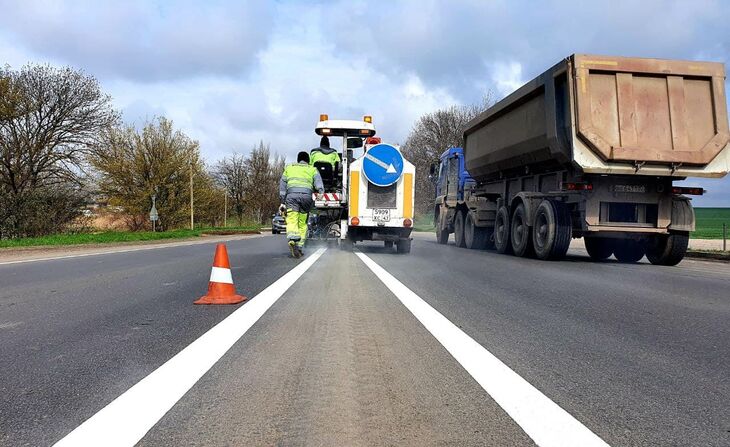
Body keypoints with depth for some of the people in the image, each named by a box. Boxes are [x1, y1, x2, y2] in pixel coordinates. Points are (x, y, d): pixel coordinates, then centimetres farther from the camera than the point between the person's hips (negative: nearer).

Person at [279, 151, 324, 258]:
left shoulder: (289, 168, 28)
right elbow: (318, 183, 5)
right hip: (306, 195, 0)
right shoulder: (312, 169, 25)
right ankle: (299, 247, 2)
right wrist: (321, 194, -6)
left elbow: (282, 186, 21)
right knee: (302, 223, 8)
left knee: (292, 221, -10)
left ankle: (292, 240, -36)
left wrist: (283, 202, 19)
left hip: (291, 195, 0)